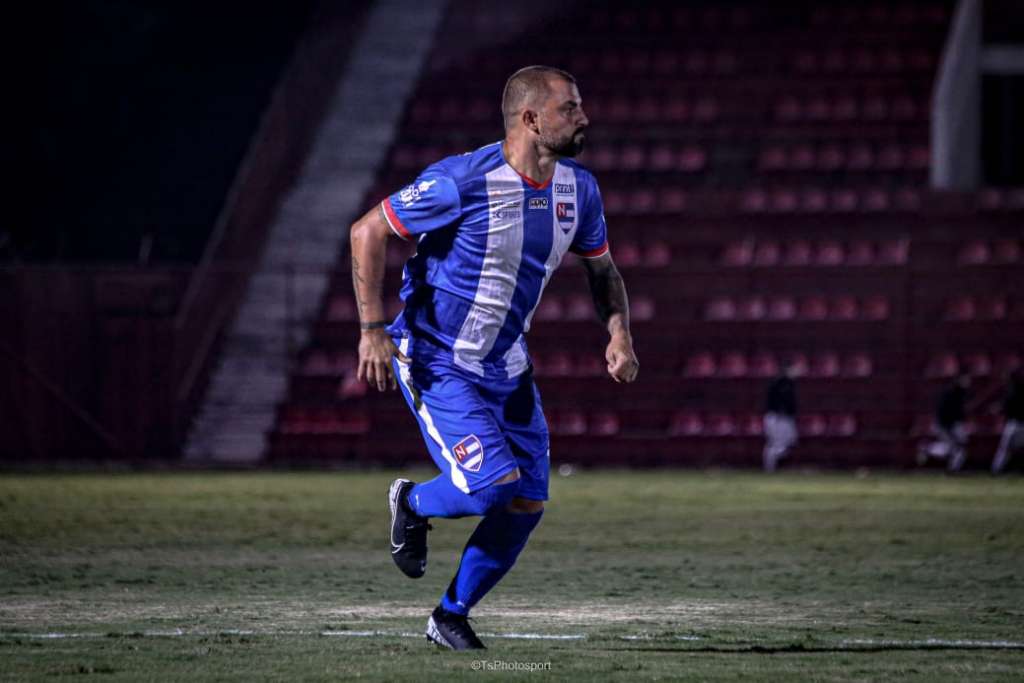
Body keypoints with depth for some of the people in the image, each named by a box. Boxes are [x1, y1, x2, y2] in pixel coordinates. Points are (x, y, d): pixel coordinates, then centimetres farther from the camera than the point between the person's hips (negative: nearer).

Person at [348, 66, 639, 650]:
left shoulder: (578, 189, -2)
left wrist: (619, 332, -3)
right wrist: (373, 330, -17)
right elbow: (368, 232, -15)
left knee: (528, 503, 1)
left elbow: (601, 268, 15)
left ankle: (452, 616, 20)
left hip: (507, 369, 7)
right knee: (491, 482, -21)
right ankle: (414, 504, 14)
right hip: (436, 362, -7)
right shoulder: (463, 181, -22)